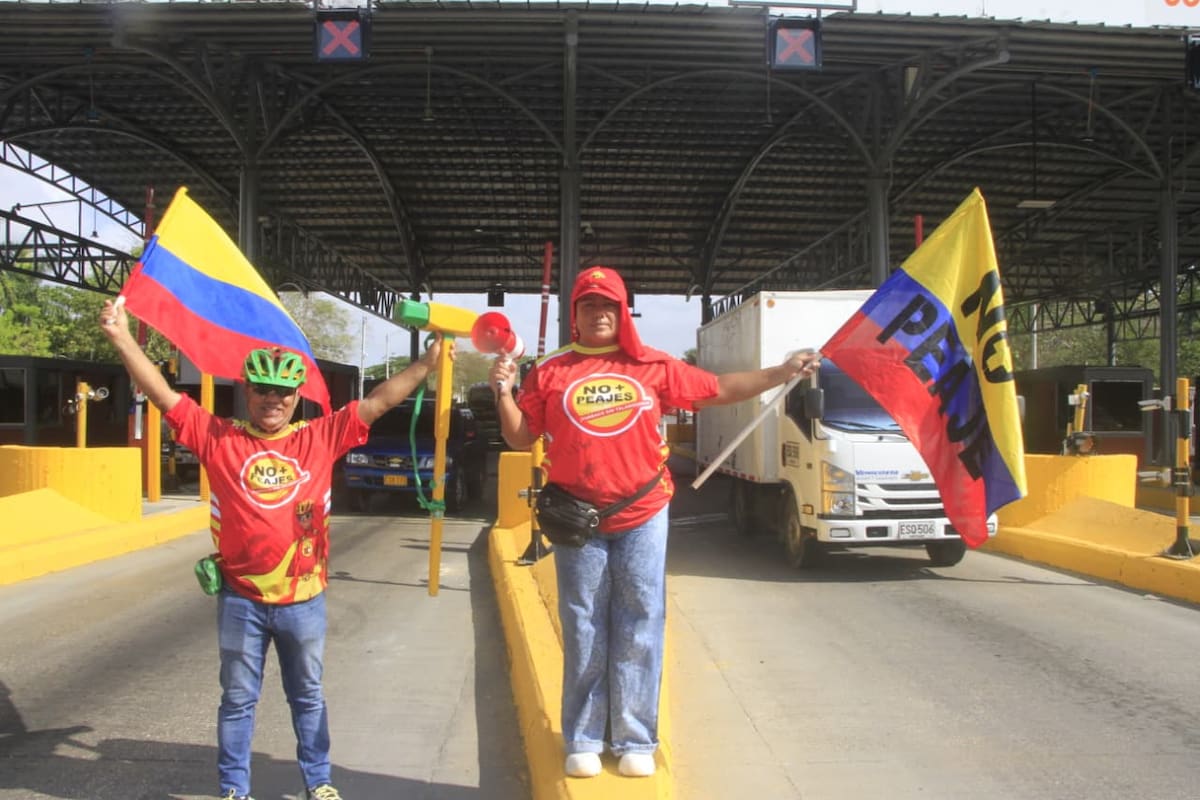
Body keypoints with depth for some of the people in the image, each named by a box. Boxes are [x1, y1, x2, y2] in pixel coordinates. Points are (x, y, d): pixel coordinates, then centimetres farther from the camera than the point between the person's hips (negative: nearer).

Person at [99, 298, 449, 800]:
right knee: (238, 699, 14)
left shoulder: (320, 438, -2)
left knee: (308, 696, 18)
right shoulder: (219, 438, -4)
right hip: (241, 600, -1)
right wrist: (122, 338, -14)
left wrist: (427, 363, -8)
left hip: (304, 599, 1)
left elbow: (377, 402, -3)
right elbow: (164, 395, -7)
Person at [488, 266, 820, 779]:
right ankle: (583, 741, 18)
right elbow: (520, 438, 7)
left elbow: (718, 389, 10)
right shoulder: (550, 372, 3)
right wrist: (503, 391, -8)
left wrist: (782, 373, 5)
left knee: (639, 633, 5)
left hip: (642, 518, 0)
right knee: (584, 634, 7)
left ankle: (635, 741, 17)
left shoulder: (654, 367, 4)